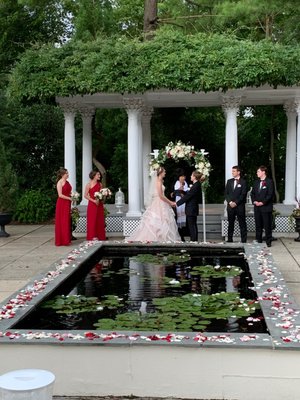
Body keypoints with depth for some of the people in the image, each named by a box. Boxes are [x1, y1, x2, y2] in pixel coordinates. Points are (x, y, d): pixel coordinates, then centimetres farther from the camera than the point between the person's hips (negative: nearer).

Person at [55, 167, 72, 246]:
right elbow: (60, 195, -16)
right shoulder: (60, 183, -10)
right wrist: (70, 198, -15)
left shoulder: (67, 182, 13)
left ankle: (66, 240, 14)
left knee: (67, 221, 8)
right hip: (62, 204, -8)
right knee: (62, 222, -4)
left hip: (67, 204, 8)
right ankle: (61, 240, 1)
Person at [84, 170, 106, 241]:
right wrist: (93, 200, -16)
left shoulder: (100, 184, 11)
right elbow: (85, 195, -8)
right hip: (92, 205, -5)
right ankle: (92, 237, -1)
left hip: (99, 205, 6)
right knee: (92, 221, -4)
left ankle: (100, 237, 9)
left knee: (100, 221, 4)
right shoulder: (89, 184, -5)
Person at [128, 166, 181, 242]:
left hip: (160, 204, 9)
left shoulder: (159, 181, 15)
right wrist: (170, 202, -12)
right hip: (159, 204, -9)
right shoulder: (159, 181, -13)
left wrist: (169, 202, 17)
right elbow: (161, 196, -19)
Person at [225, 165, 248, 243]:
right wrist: (230, 202, -6)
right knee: (230, 224, 7)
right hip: (230, 206, 4)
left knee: (242, 224, -1)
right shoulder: (229, 181, 13)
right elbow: (226, 193, 9)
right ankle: (229, 239, 12)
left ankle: (243, 240, 1)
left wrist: (236, 203, -14)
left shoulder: (243, 182, -1)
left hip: (240, 206, -4)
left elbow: (243, 194, -8)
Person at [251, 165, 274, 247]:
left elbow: (270, 194, -12)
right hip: (257, 207, 6)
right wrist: (254, 201, -2)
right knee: (258, 225, 9)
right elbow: (253, 193, 16)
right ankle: (258, 241, 16)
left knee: (267, 225, -2)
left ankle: (268, 242, 3)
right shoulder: (256, 182, 15)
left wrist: (262, 202, -16)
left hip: (266, 207, -6)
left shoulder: (269, 182, -6)